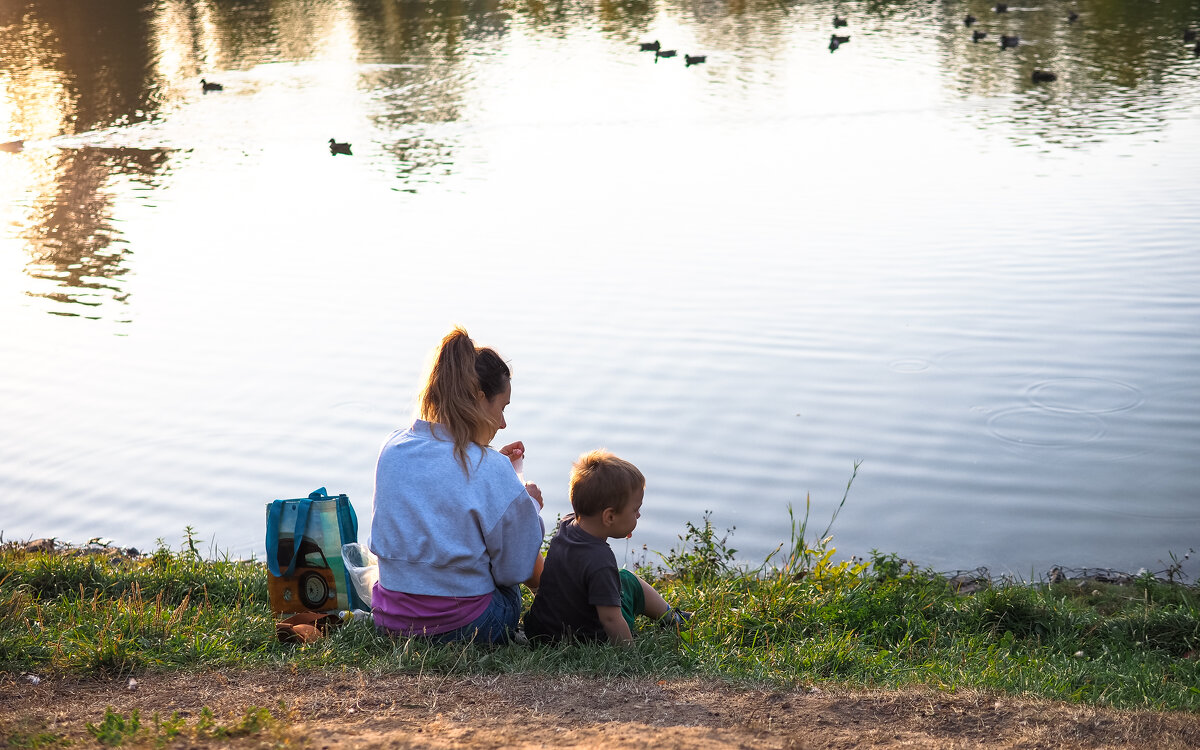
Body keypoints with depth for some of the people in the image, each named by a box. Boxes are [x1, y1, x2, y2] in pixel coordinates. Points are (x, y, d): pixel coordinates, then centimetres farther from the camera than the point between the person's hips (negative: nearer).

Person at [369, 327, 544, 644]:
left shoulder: (392, 449, -2)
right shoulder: (491, 470, -19)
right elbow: (516, 570, -9)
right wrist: (530, 504, 7)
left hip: (390, 621, 5)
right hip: (464, 627, -5)